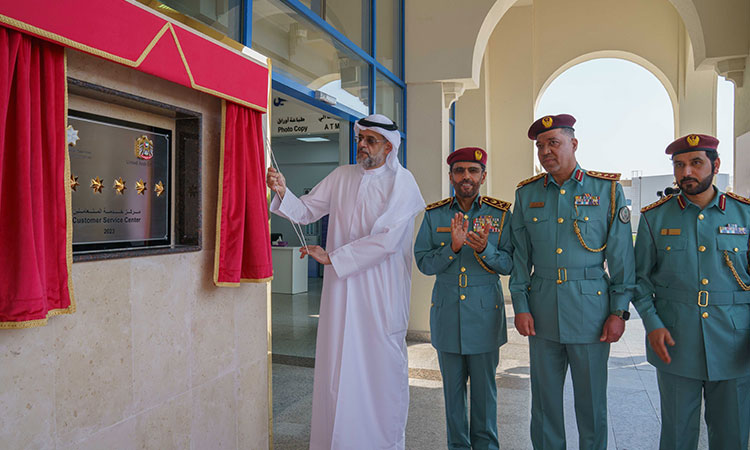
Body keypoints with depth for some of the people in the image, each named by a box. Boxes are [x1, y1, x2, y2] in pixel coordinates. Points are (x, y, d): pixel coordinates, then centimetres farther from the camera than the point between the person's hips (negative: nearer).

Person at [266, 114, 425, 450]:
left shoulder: (401, 182, -5)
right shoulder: (341, 177, 10)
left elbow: (387, 239, -16)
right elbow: (306, 211, 10)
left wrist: (332, 257, -15)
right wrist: (282, 193, -10)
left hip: (381, 290, -3)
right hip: (341, 286, 4)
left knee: (383, 364, 6)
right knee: (337, 362, 7)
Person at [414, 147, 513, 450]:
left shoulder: (501, 213, 0)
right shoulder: (434, 214, 2)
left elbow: (509, 265, -4)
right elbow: (424, 263, -3)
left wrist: (484, 249, -24)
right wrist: (453, 247, -20)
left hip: (485, 311, -1)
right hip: (447, 310, 1)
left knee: (484, 386, 10)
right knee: (452, 386, 12)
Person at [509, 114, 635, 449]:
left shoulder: (608, 190, -1)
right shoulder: (526, 194, 5)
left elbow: (621, 257, -1)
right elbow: (520, 256, 6)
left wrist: (619, 311, -4)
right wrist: (520, 306, 0)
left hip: (591, 311, -2)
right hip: (542, 313, 2)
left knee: (592, 401, 10)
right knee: (545, 400, 12)